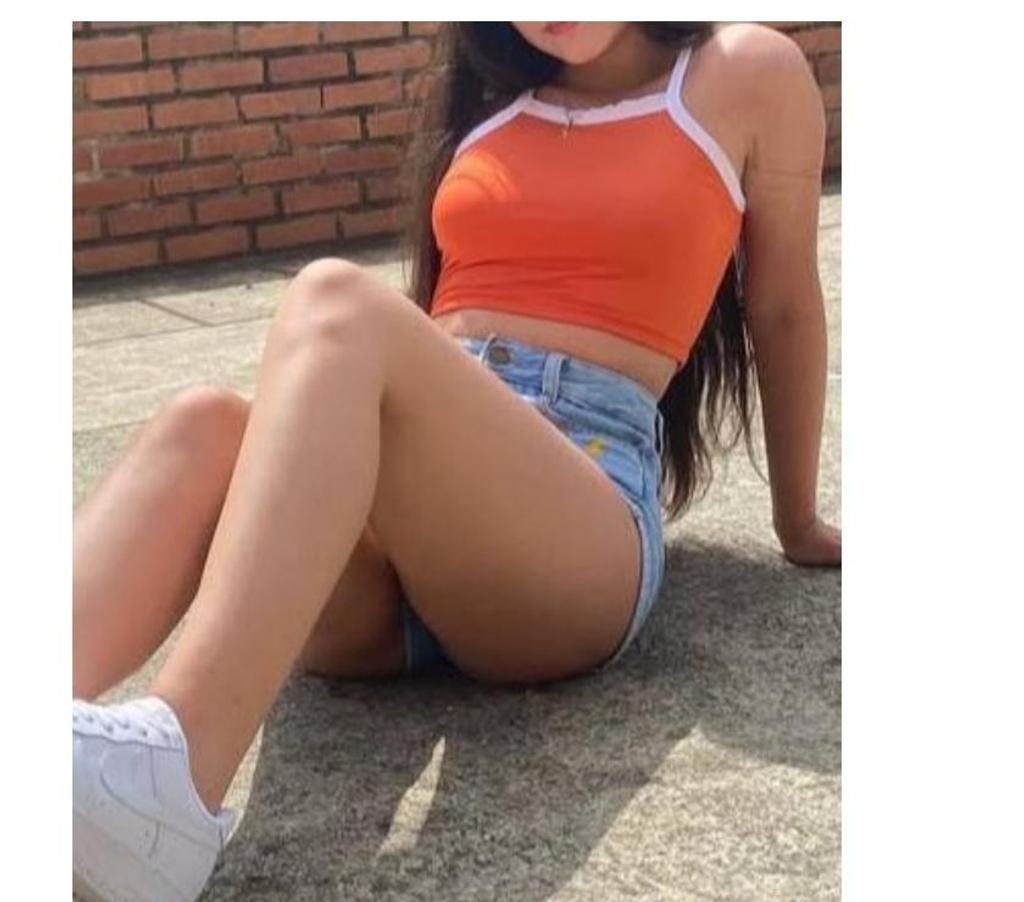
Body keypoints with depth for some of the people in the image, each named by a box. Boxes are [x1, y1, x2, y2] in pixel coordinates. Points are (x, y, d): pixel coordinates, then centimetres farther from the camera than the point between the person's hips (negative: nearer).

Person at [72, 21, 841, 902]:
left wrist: (798, 522, 26)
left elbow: (785, 309, 19)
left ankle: (171, 773, -54)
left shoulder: (745, 74, 13)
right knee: (207, 426, -28)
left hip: (581, 541, -4)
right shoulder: (486, 103, 26)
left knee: (340, 305, -31)